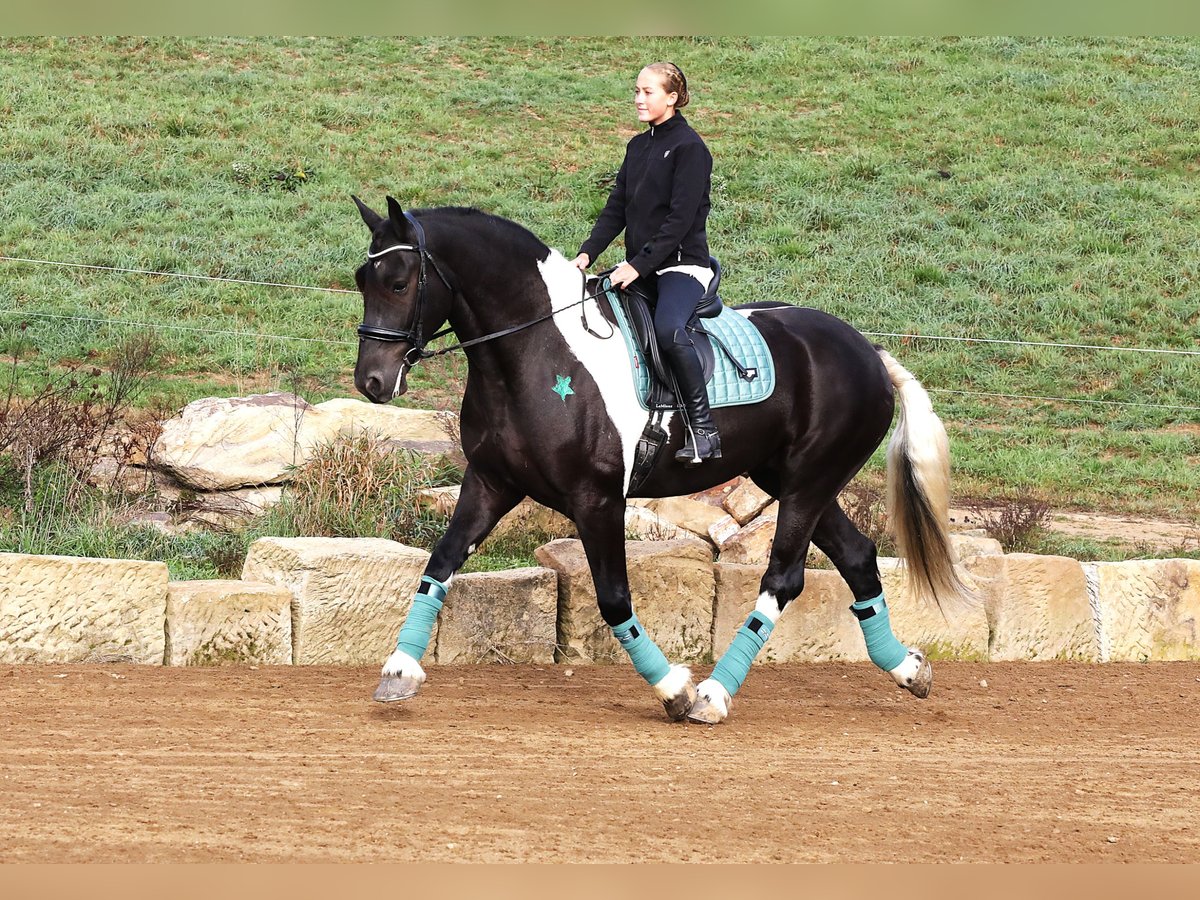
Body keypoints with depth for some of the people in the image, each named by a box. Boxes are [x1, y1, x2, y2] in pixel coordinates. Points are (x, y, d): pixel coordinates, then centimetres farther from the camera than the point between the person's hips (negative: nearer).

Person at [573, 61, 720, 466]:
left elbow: (680, 218, -16)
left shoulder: (689, 147, -9)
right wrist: (587, 253, -1)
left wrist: (639, 265, -21)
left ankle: (703, 429, -32)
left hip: (682, 264, -9)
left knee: (667, 328, -35)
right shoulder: (638, 147, 16)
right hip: (640, 268, 9)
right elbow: (616, 209, 14)